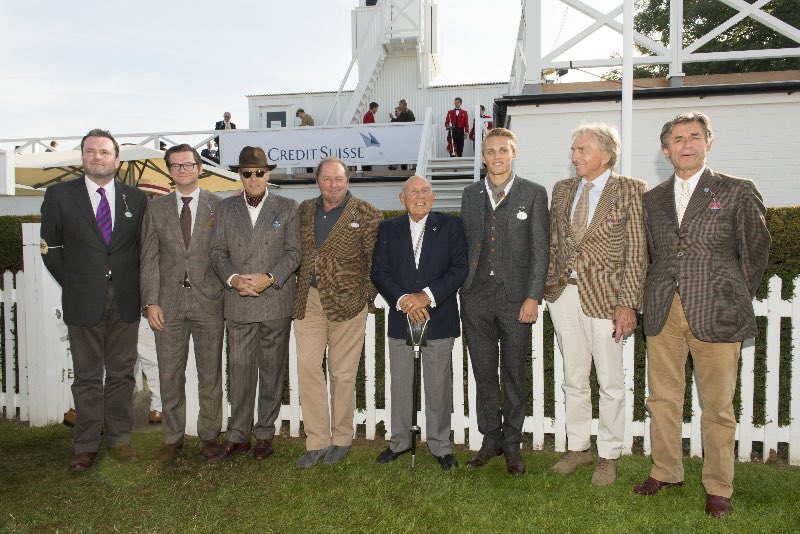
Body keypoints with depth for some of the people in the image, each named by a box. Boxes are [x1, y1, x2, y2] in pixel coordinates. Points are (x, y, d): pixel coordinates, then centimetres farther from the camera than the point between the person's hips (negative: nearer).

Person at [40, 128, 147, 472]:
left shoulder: (136, 198, 6)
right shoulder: (59, 195, 3)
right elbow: (50, 248, 5)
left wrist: (133, 285, 2)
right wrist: (72, 284, 1)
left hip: (125, 301, 1)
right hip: (83, 301, -1)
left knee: (121, 373, 9)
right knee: (87, 376, 7)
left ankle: (119, 439, 22)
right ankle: (86, 446, 19)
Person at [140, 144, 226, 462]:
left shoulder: (218, 206, 2)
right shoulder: (157, 209, 8)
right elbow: (149, 258, 5)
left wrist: (227, 294, -6)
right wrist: (150, 302, -3)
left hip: (209, 303, -2)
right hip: (169, 304, 2)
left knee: (210, 375, 8)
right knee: (170, 376, 10)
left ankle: (209, 435, 23)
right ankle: (172, 438, 25)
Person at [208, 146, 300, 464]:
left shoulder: (287, 208, 5)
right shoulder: (226, 208, 11)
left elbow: (294, 252, -1)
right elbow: (218, 251, 6)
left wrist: (269, 278, -15)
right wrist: (233, 278, -11)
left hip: (276, 302, -1)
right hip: (238, 304, 1)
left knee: (272, 370, 7)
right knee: (240, 370, 4)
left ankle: (265, 434, 20)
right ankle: (237, 436, 15)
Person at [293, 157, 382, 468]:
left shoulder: (366, 214, -3)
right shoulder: (305, 211, 11)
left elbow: (377, 259, -3)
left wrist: (367, 294, -7)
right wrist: (302, 286, 10)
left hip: (347, 302, -4)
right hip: (308, 301, 4)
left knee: (343, 374, 5)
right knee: (307, 367, 0)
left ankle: (341, 439, 22)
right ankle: (317, 441, 13)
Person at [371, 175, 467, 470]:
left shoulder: (451, 226, 2)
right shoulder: (389, 229, 7)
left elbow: (460, 268, -6)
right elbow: (379, 271, 2)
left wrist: (428, 296, -16)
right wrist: (402, 299, -13)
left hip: (439, 318, -2)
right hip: (400, 318, 2)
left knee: (438, 386, 6)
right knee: (400, 384, 11)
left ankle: (440, 445, 21)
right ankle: (400, 441, 28)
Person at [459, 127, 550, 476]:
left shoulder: (533, 194, 1)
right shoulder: (470, 194, 11)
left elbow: (540, 249, -3)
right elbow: (464, 244, 11)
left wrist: (533, 296, -10)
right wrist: (462, 287, 4)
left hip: (516, 296, -3)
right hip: (476, 295, 3)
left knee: (514, 375, 7)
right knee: (484, 373, 10)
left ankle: (512, 444, 22)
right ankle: (490, 439, 25)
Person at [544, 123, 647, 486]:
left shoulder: (631, 190, -4)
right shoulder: (562, 189, 10)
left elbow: (636, 252, -7)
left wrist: (628, 304, -12)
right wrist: (549, 287, 8)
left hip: (604, 296, -4)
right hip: (563, 293, 5)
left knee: (610, 382, 7)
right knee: (573, 379, 14)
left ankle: (608, 455, 24)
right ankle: (578, 448, 30)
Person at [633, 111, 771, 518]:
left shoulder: (738, 191, 2)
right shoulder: (653, 198, 13)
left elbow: (755, 251, 7)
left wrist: (734, 300, 8)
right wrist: (664, 294, 11)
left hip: (715, 314, -3)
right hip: (663, 313, 4)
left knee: (717, 405, 4)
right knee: (662, 399, 11)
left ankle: (718, 487, 20)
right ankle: (666, 472, 28)